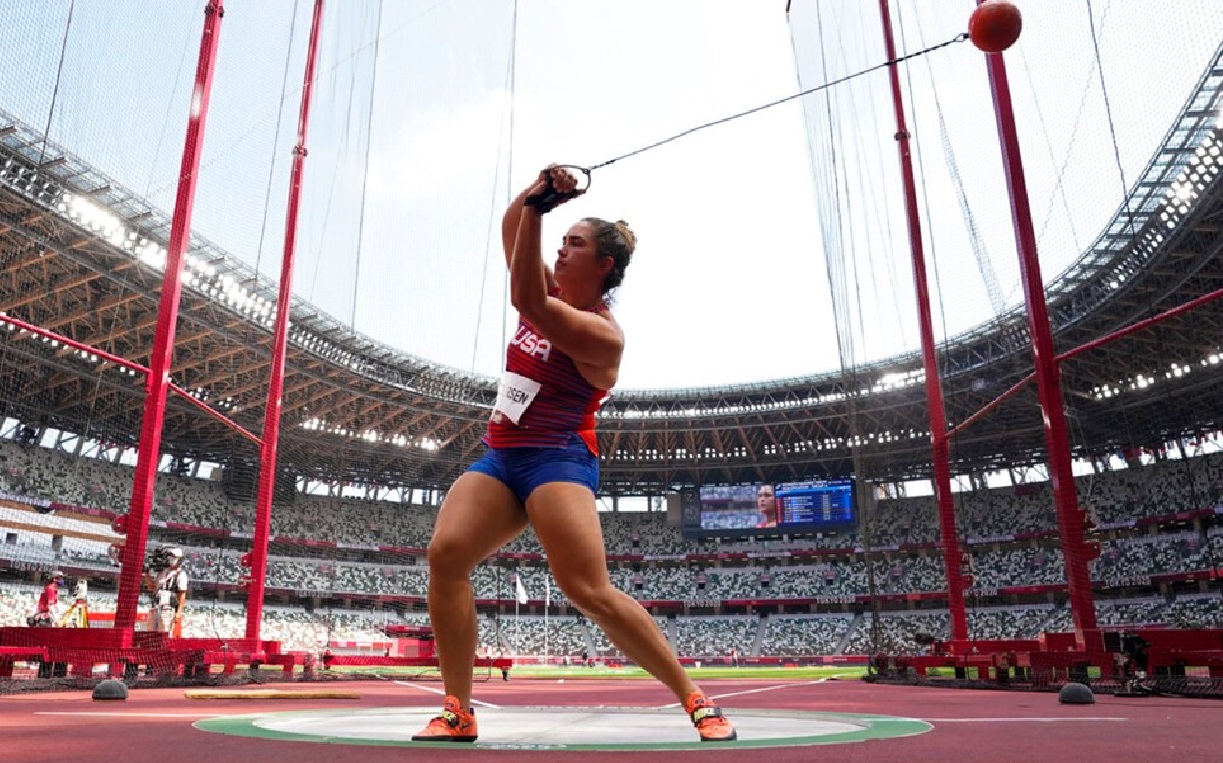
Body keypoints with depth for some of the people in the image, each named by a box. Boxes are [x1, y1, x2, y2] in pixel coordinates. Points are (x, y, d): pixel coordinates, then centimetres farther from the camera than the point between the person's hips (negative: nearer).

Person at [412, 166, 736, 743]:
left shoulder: (602, 334, -11)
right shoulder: (553, 294, 13)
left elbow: (524, 300, -23)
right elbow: (511, 229, 14)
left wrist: (537, 208, -21)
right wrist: (534, 196, -7)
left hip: (557, 460, -7)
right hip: (498, 457, 8)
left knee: (589, 591, -19)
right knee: (444, 554, -15)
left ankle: (696, 701, -4)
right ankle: (457, 711, -9)